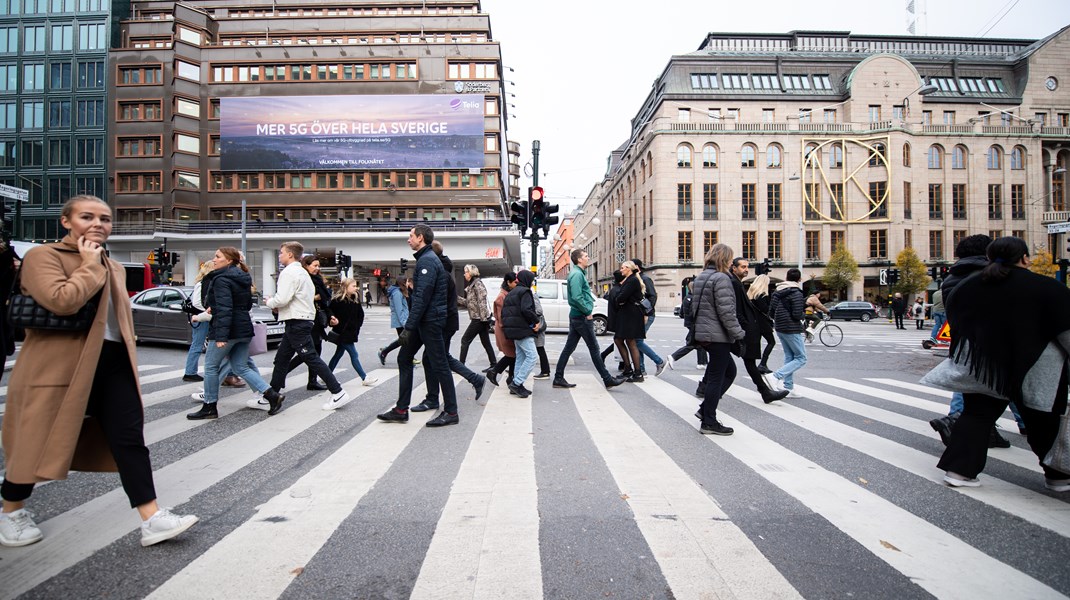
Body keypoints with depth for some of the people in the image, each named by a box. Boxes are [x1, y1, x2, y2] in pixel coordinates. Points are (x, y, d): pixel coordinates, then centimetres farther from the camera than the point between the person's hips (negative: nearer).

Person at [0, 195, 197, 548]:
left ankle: (152, 520, 1)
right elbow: (61, 301, -25)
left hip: (113, 364, 6)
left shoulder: (114, 268, 16)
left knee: (130, 438, 0)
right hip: (59, 367, -6)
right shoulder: (43, 256, -6)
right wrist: (90, 265, -13)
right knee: (37, 442, 9)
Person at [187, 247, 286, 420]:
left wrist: (221, 335, -26)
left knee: (211, 366, 6)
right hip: (244, 328, 9)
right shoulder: (242, 278, 14)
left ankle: (209, 407, 15)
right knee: (241, 367, 12)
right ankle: (272, 395, 2)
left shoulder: (221, 279, -13)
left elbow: (224, 309, -23)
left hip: (228, 330, -9)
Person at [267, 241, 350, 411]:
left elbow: (282, 299, -23)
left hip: (297, 322, -10)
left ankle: (338, 393, -7)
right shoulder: (302, 272, 18)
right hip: (303, 319, 10)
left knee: (312, 358, -8)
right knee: (281, 359, 16)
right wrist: (279, 306, 13)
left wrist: (269, 302, -1)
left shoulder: (289, 272, -13)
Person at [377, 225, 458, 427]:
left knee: (439, 365, -3)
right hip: (424, 321, 11)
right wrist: (411, 325, 20)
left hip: (430, 321, -11)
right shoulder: (427, 258, 18)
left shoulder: (427, 260, -15)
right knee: (404, 358, 12)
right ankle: (401, 410, 19)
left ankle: (451, 412, 7)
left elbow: (422, 297, -22)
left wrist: (409, 327, -22)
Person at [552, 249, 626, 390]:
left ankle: (558, 379, 12)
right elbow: (577, 297, -25)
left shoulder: (577, 273, 17)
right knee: (594, 348, -2)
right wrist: (588, 311, -17)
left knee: (569, 348, 9)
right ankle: (608, 380, 7)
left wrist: (587, 310, 11)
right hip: (582, 317, -10)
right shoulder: (577, 274, -15)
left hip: (575, 316, 10)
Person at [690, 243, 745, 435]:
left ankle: (706, 409, 19)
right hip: (718, 335, -9)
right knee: (717, 378, 0)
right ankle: (709, 423, 8)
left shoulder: (700, 278, 13)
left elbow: (694, 307, 18)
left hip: (703, 333, 9)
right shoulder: (721, 278, -15)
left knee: (730, 370, 19)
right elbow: (726, 311, -20)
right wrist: (738, 334, -13)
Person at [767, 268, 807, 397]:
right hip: (792, 329, -8)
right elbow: (797, 314, -20)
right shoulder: (796, 293, -15)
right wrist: (803, 314, 1)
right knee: (801, 358, 0)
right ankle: (777, 376, -16)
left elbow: (771, 309, 7)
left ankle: (789, 387, 16)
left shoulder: (778, 291, 7)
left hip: (779, 328, 8)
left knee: (789, 356, 16)